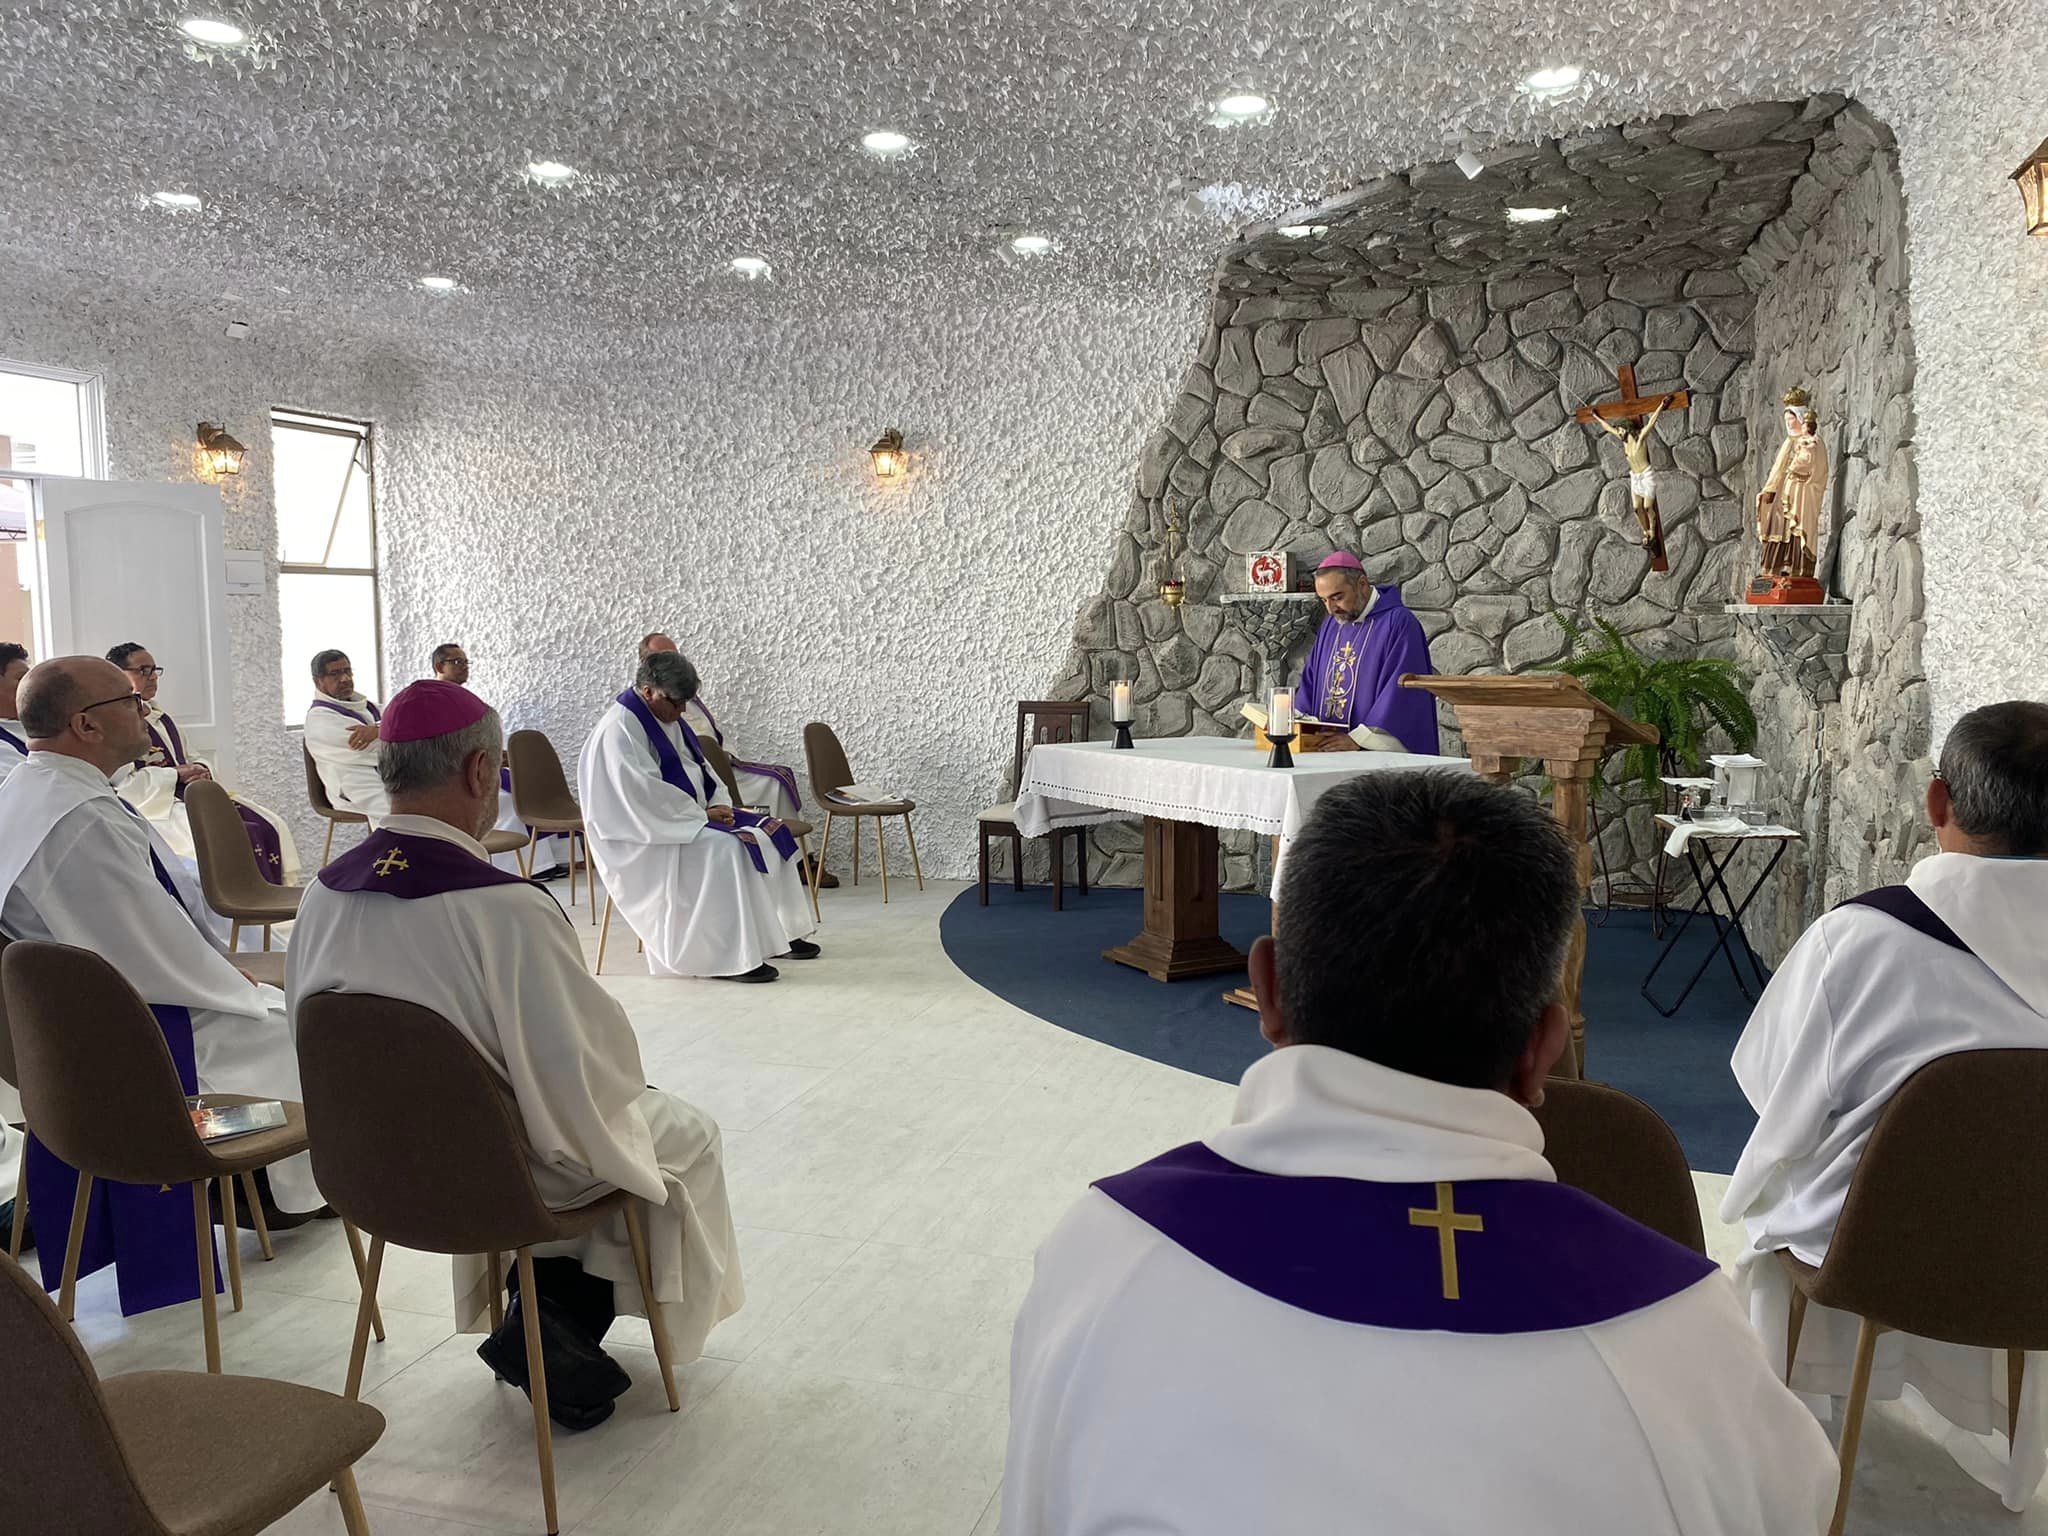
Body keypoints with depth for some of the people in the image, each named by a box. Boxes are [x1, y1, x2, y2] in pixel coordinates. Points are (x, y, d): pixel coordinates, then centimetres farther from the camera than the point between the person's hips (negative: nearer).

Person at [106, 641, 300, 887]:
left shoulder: (159, 716, 21)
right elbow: (124, 782, -17)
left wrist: (199, 769, 1)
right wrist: (177, 774, -14)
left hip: (190, 795, 8)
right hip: (157, 808, -8)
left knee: (271, 826, -12)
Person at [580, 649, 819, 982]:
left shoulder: (669, 720, 12)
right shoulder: (620, 730, -18)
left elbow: (699, 770, 18)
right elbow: (645, 796, -24)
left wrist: (720, 806, -1)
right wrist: (702, 813, -19)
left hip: (686, 818, 10)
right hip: (646, 834, -10)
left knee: (769, 834, -1)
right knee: (726, 850, -31)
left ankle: (782, 933, 3)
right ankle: (732, 956, -27)